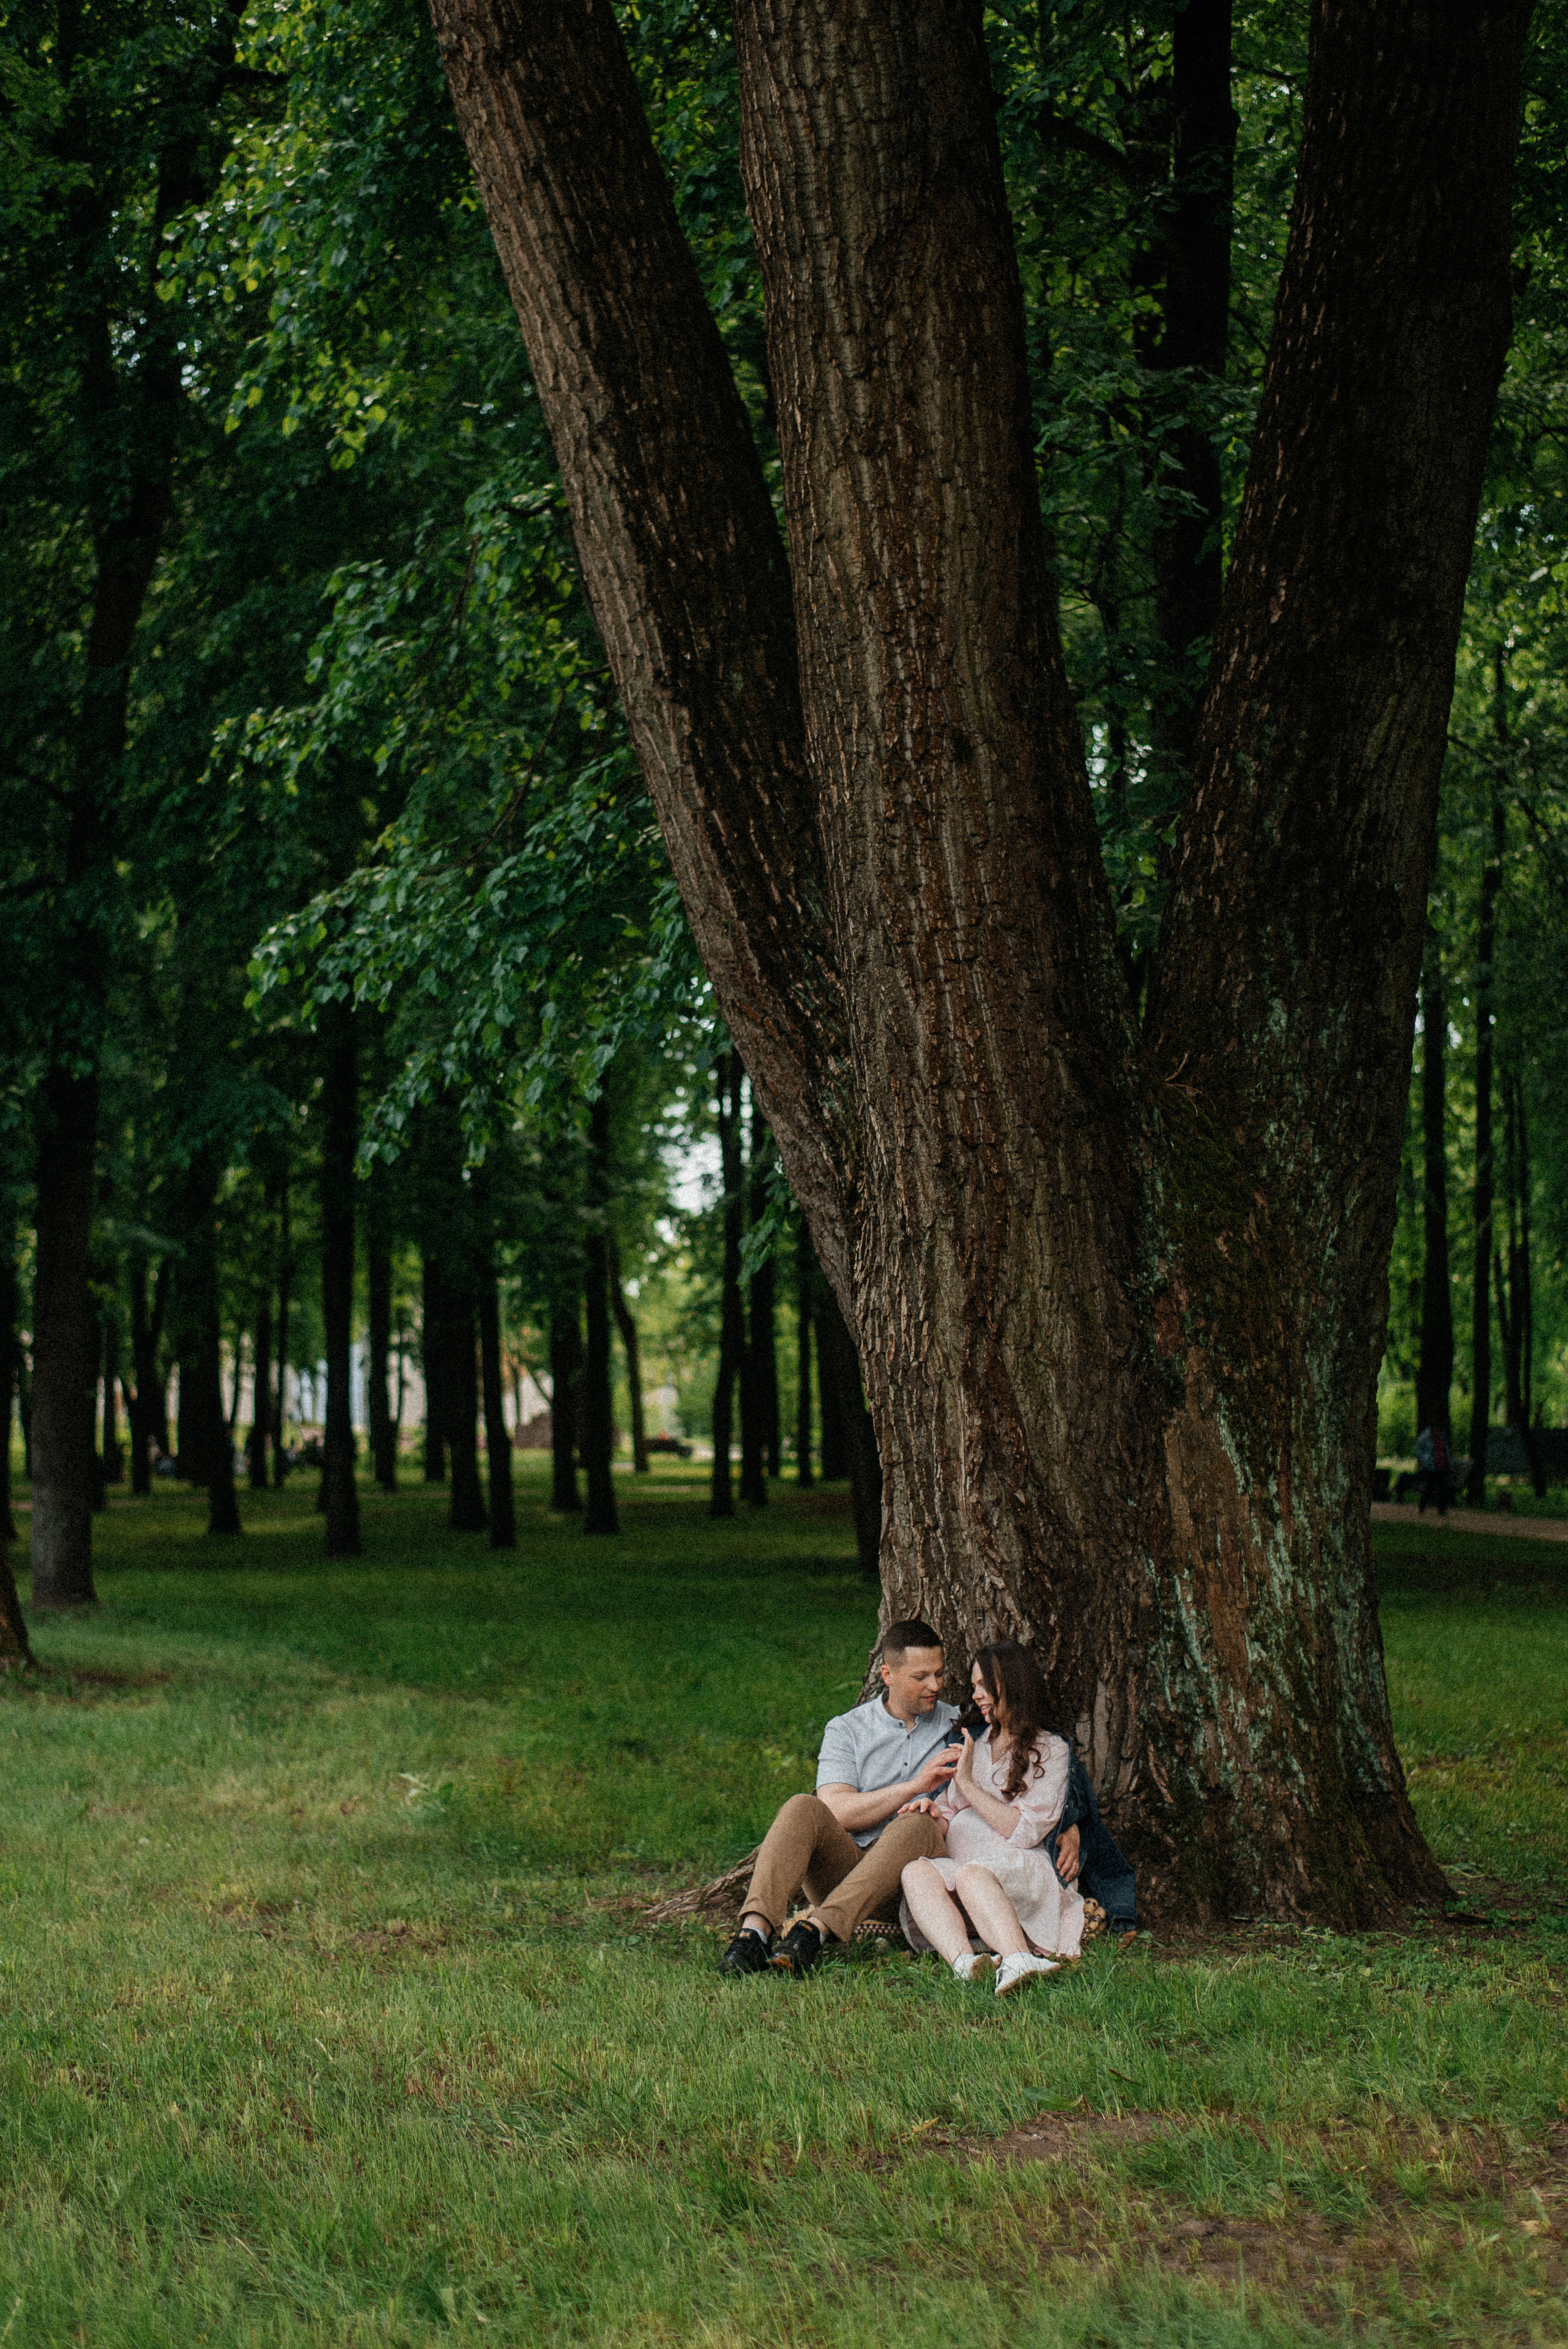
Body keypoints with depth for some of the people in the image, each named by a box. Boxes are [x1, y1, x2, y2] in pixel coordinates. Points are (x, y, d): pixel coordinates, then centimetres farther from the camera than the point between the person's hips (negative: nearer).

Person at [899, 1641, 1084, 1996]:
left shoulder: (1052, 1751, 10)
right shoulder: (975, 1744, 29)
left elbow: (1024, 1832, -3)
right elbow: (951, 1817, 26)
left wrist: (967, 1783, -5)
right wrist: (934, 1813, 1)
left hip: (1020, 1869, -5)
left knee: (972, 1875, -39)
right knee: (917, 1871, -30)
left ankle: (1016, 1960, -64)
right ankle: (965, 1963, -56)